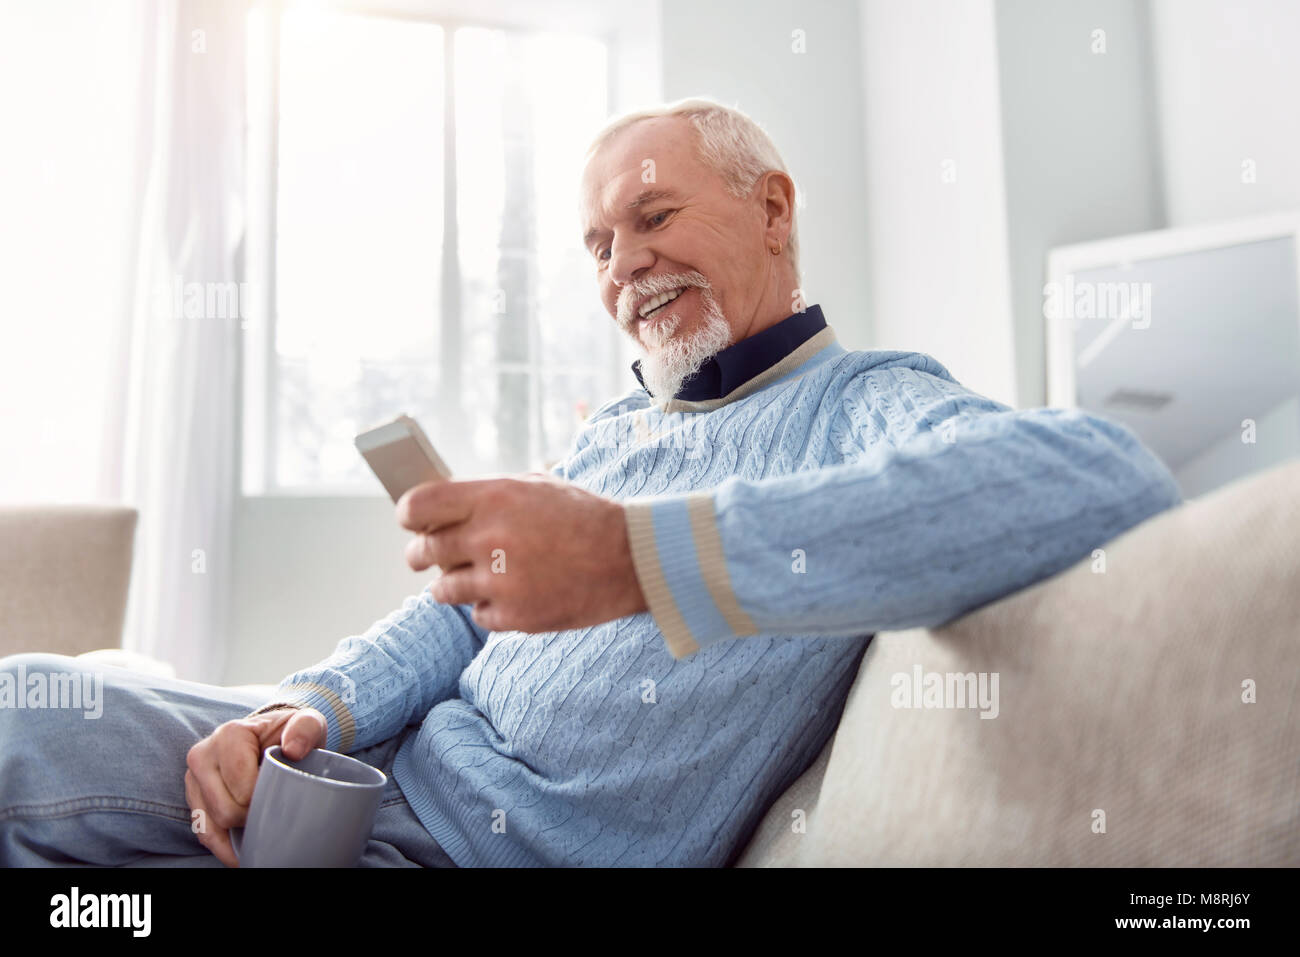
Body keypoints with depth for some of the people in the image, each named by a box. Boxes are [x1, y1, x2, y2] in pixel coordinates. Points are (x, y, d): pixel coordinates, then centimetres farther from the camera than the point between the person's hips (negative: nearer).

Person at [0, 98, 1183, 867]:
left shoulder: (865, 401, -7)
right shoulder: (611, 430, 18)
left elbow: (1105, 480, -29)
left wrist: (643, 556, -36)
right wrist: (319, 705, -5)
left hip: (535, 848, -6)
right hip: (391, 762, 7)